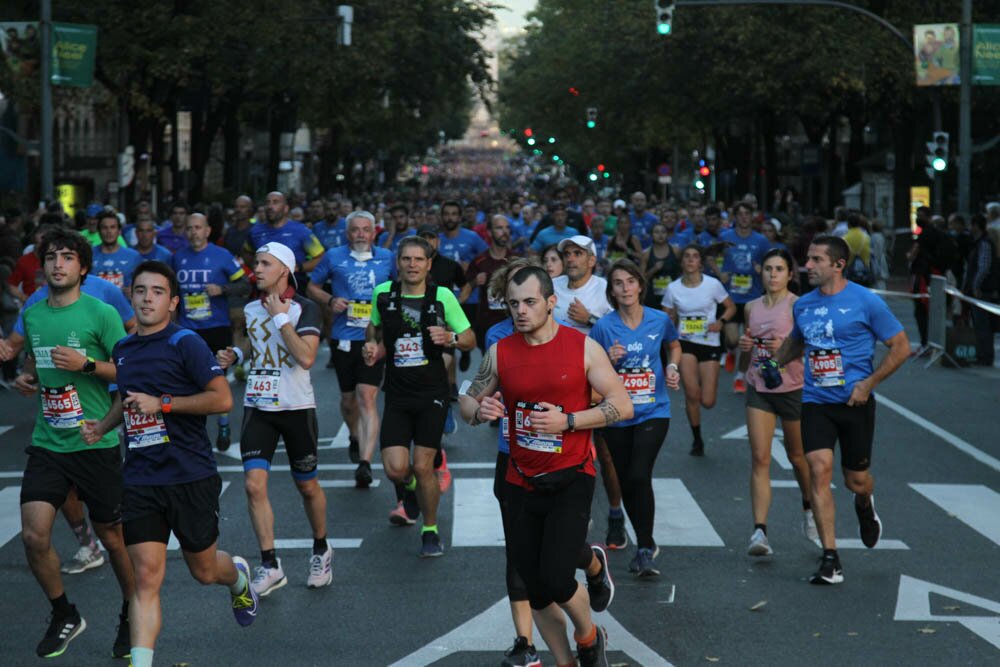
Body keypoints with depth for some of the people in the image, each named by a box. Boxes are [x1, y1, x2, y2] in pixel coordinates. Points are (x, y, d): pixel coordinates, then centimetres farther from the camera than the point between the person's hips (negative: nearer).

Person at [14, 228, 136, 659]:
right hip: (46, 443, 4)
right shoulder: (32, 315, 8)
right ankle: (64, 616, 14)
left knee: (112, 537, 7)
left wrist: (86, 365, -20)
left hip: (95, 443, -4)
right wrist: (26, 376, 6)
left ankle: (132, 618, 30)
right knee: (34, 536, -9)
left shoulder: (101, 314, -7)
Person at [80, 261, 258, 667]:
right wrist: (102, 427, 13)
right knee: (145, 578, -7)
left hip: (191, 478, -4)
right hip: (140, 483, 4)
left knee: (203, 570, 14)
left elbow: (222, 399, -16)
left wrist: (163, 403, -18)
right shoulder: (123, 349, 11)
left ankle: (239, 577, 50)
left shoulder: (185, 343, -10)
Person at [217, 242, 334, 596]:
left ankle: (321, 550, 33)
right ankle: (270, 565, -4)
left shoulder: (304, 308, -9)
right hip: (257, 407, 4)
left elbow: (306, 358, -23)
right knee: (254, 484, -11)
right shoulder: (250, 308, 9)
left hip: (296, 407, -4)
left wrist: (280, 316, -19)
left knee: (307, 486, 9)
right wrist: (234, 354, 6)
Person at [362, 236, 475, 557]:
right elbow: (374, 326, 21)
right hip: (397, 395, 2)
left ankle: (430, 531, 18)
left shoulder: (443, 297, -6)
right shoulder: (383, 294, 0)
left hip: (432, 393, -2)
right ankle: (408, 491, 31)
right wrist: (372, 344, 0)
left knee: (423, 467, -4)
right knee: (395, 468, -8)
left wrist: (451, 338, -19)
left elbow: (470, 339, 2)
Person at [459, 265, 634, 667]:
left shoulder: (583, 347, -7)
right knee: (535, 589, 7)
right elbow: (468, 403, 10)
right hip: (522, 483, 4)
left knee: (556, 580, -16)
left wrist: (567, 421, -20)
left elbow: (623, 406, -8)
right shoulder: (500, 352, 1)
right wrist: (480, 411, -14)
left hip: (571, 480, -4)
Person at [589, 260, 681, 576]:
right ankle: (645, 545, 30)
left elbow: (674, 346, 20)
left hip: (653, 412, -1)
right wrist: (609, 360, -19)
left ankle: (645, 547, -5)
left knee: (639, 476, -18)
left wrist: (672, 367, 0)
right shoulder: (604, 327, -6)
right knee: (625, 482, 9)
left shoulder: (660, 320, -2)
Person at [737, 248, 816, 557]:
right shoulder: (752, 308, 8)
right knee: (760, 459, -8)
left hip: (793, 389, -3)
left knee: (796, 456, 14)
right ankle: (760, 530, -13)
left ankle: (809, 508, 43)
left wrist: (786, 348, -28)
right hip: (758, 389, 3)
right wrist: (744, 345, 0)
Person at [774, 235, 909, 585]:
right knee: (819, 471, -14)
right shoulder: (803, 305, 7)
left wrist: (869, 383, -12)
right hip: (815, 402, 3)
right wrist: (772, 362, 8)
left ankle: (865, 506, 47)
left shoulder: (866, 302, -8)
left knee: (856, 479, 7)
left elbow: (901, 346, -5)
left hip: (854, 403, -3)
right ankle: (830, 559, -11)